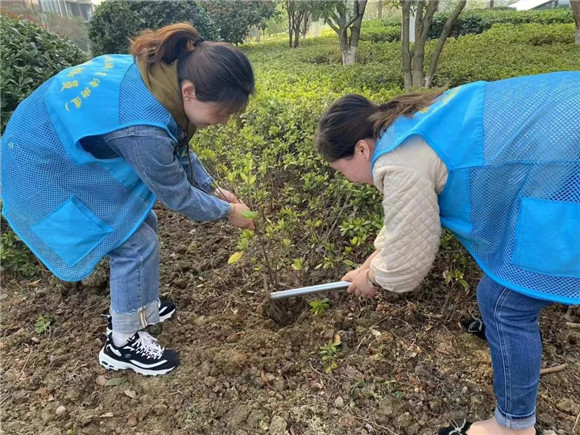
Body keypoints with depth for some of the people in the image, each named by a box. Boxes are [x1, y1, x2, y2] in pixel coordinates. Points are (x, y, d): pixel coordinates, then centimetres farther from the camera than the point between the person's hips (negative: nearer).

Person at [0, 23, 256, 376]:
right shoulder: (143, 128, -38)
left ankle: (139, 306, 34)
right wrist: (227, 211, -5)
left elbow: (176, 147, 6)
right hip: (46, 173, -9)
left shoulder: (166, 72, -11)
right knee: (137, 244, -5)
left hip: (66, 148, 9)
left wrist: (212, 189, 6)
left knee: (141, 224, 13)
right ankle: (123, 344, 16)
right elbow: (176, 195, -21)